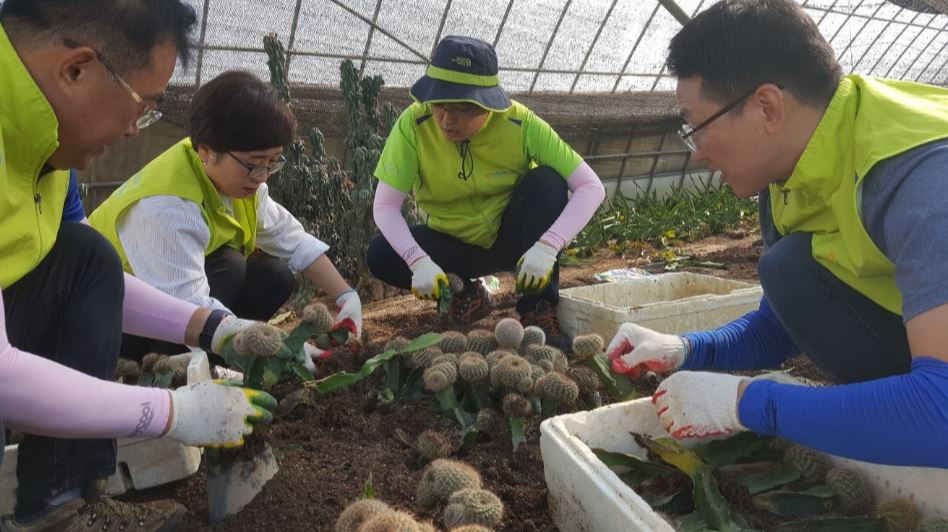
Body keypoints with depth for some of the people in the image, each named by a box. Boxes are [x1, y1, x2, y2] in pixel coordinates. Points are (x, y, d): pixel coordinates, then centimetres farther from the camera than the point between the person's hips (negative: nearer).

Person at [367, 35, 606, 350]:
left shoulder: (520, 123, -24)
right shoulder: (414, 123, -22)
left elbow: (591, 187, -25)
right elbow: (385, 206, -22)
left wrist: (547, 246, -39)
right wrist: (418, 260, -38)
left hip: (512, 239, -1)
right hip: (453, 243, 1)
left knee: (546, 181, -29)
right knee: (381, 256, -24)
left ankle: (539, 311, -18)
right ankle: (467, 295, 3)